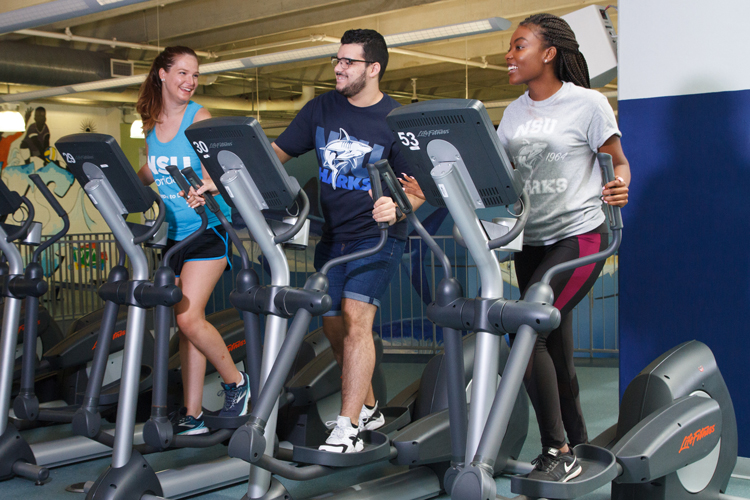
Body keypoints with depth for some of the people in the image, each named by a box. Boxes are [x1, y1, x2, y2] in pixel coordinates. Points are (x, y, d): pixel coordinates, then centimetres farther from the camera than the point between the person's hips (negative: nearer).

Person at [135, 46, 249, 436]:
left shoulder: (199, 118, -8)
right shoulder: (152, 123, 9)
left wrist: (205, 188, -38)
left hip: (208, 228, -6)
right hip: (175, 232, 6)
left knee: (189, 317, -14)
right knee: (184, 323, 7)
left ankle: (236, 382, 9)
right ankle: (192, 415, 14)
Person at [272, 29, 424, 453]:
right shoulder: (322, 109, 6)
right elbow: (275, 155, 8)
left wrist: (398, 208, -32)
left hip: (377, 235, -6)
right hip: (332, 236, 6)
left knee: (356, 318, -16)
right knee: (334, 326, 9)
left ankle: (347, 430, -11)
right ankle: (368, 409, 27)